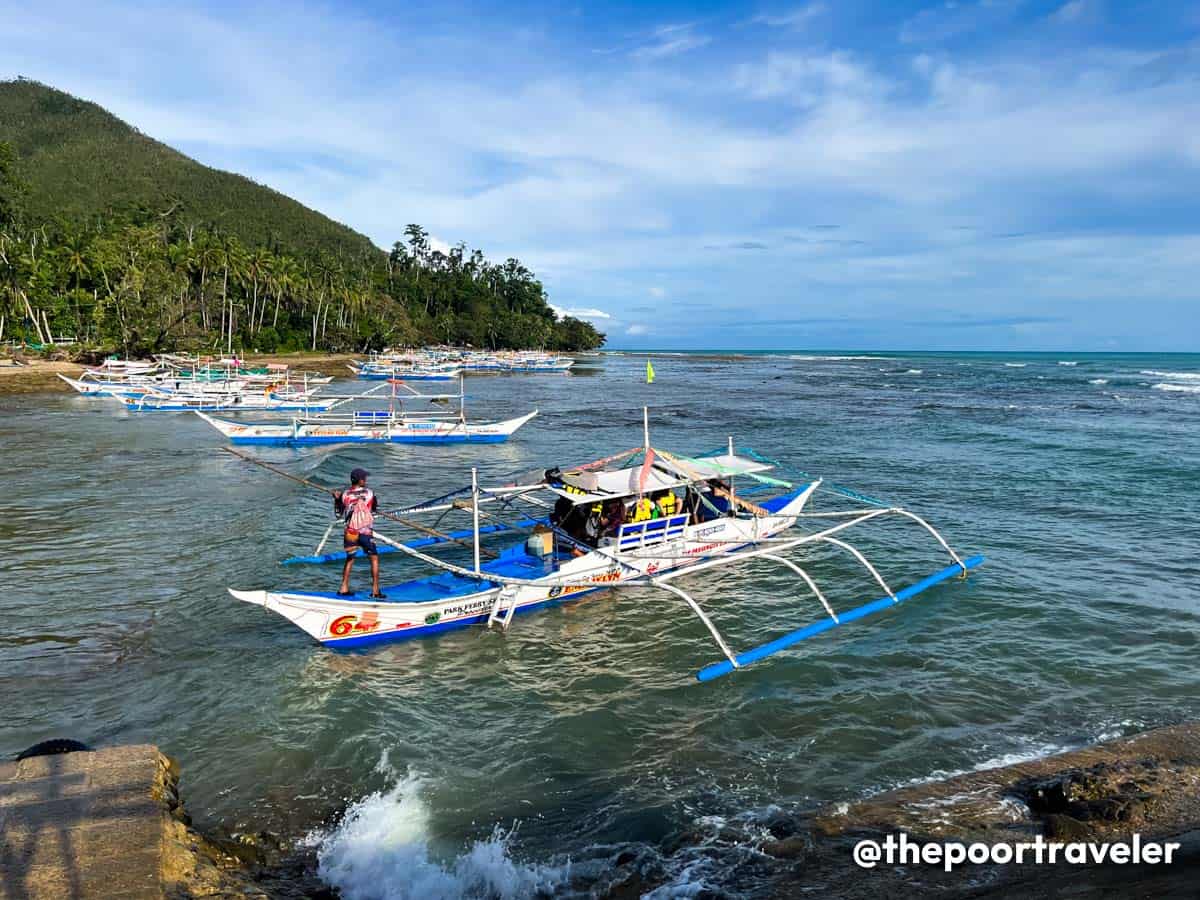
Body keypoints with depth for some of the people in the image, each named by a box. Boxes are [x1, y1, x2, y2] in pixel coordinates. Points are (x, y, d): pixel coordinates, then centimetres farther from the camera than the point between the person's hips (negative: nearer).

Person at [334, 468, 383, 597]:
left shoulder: (344, 495, -4)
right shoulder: (370, 493, -7)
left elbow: (339, 514, 6)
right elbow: (375, 508, 10)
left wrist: (336, 499, 18)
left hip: (350, 533, 3)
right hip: (366, 533, -2)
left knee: (350, 559, 19)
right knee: (374, 559, 9)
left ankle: (344, 588, 19)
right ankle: (375, 590, 8)